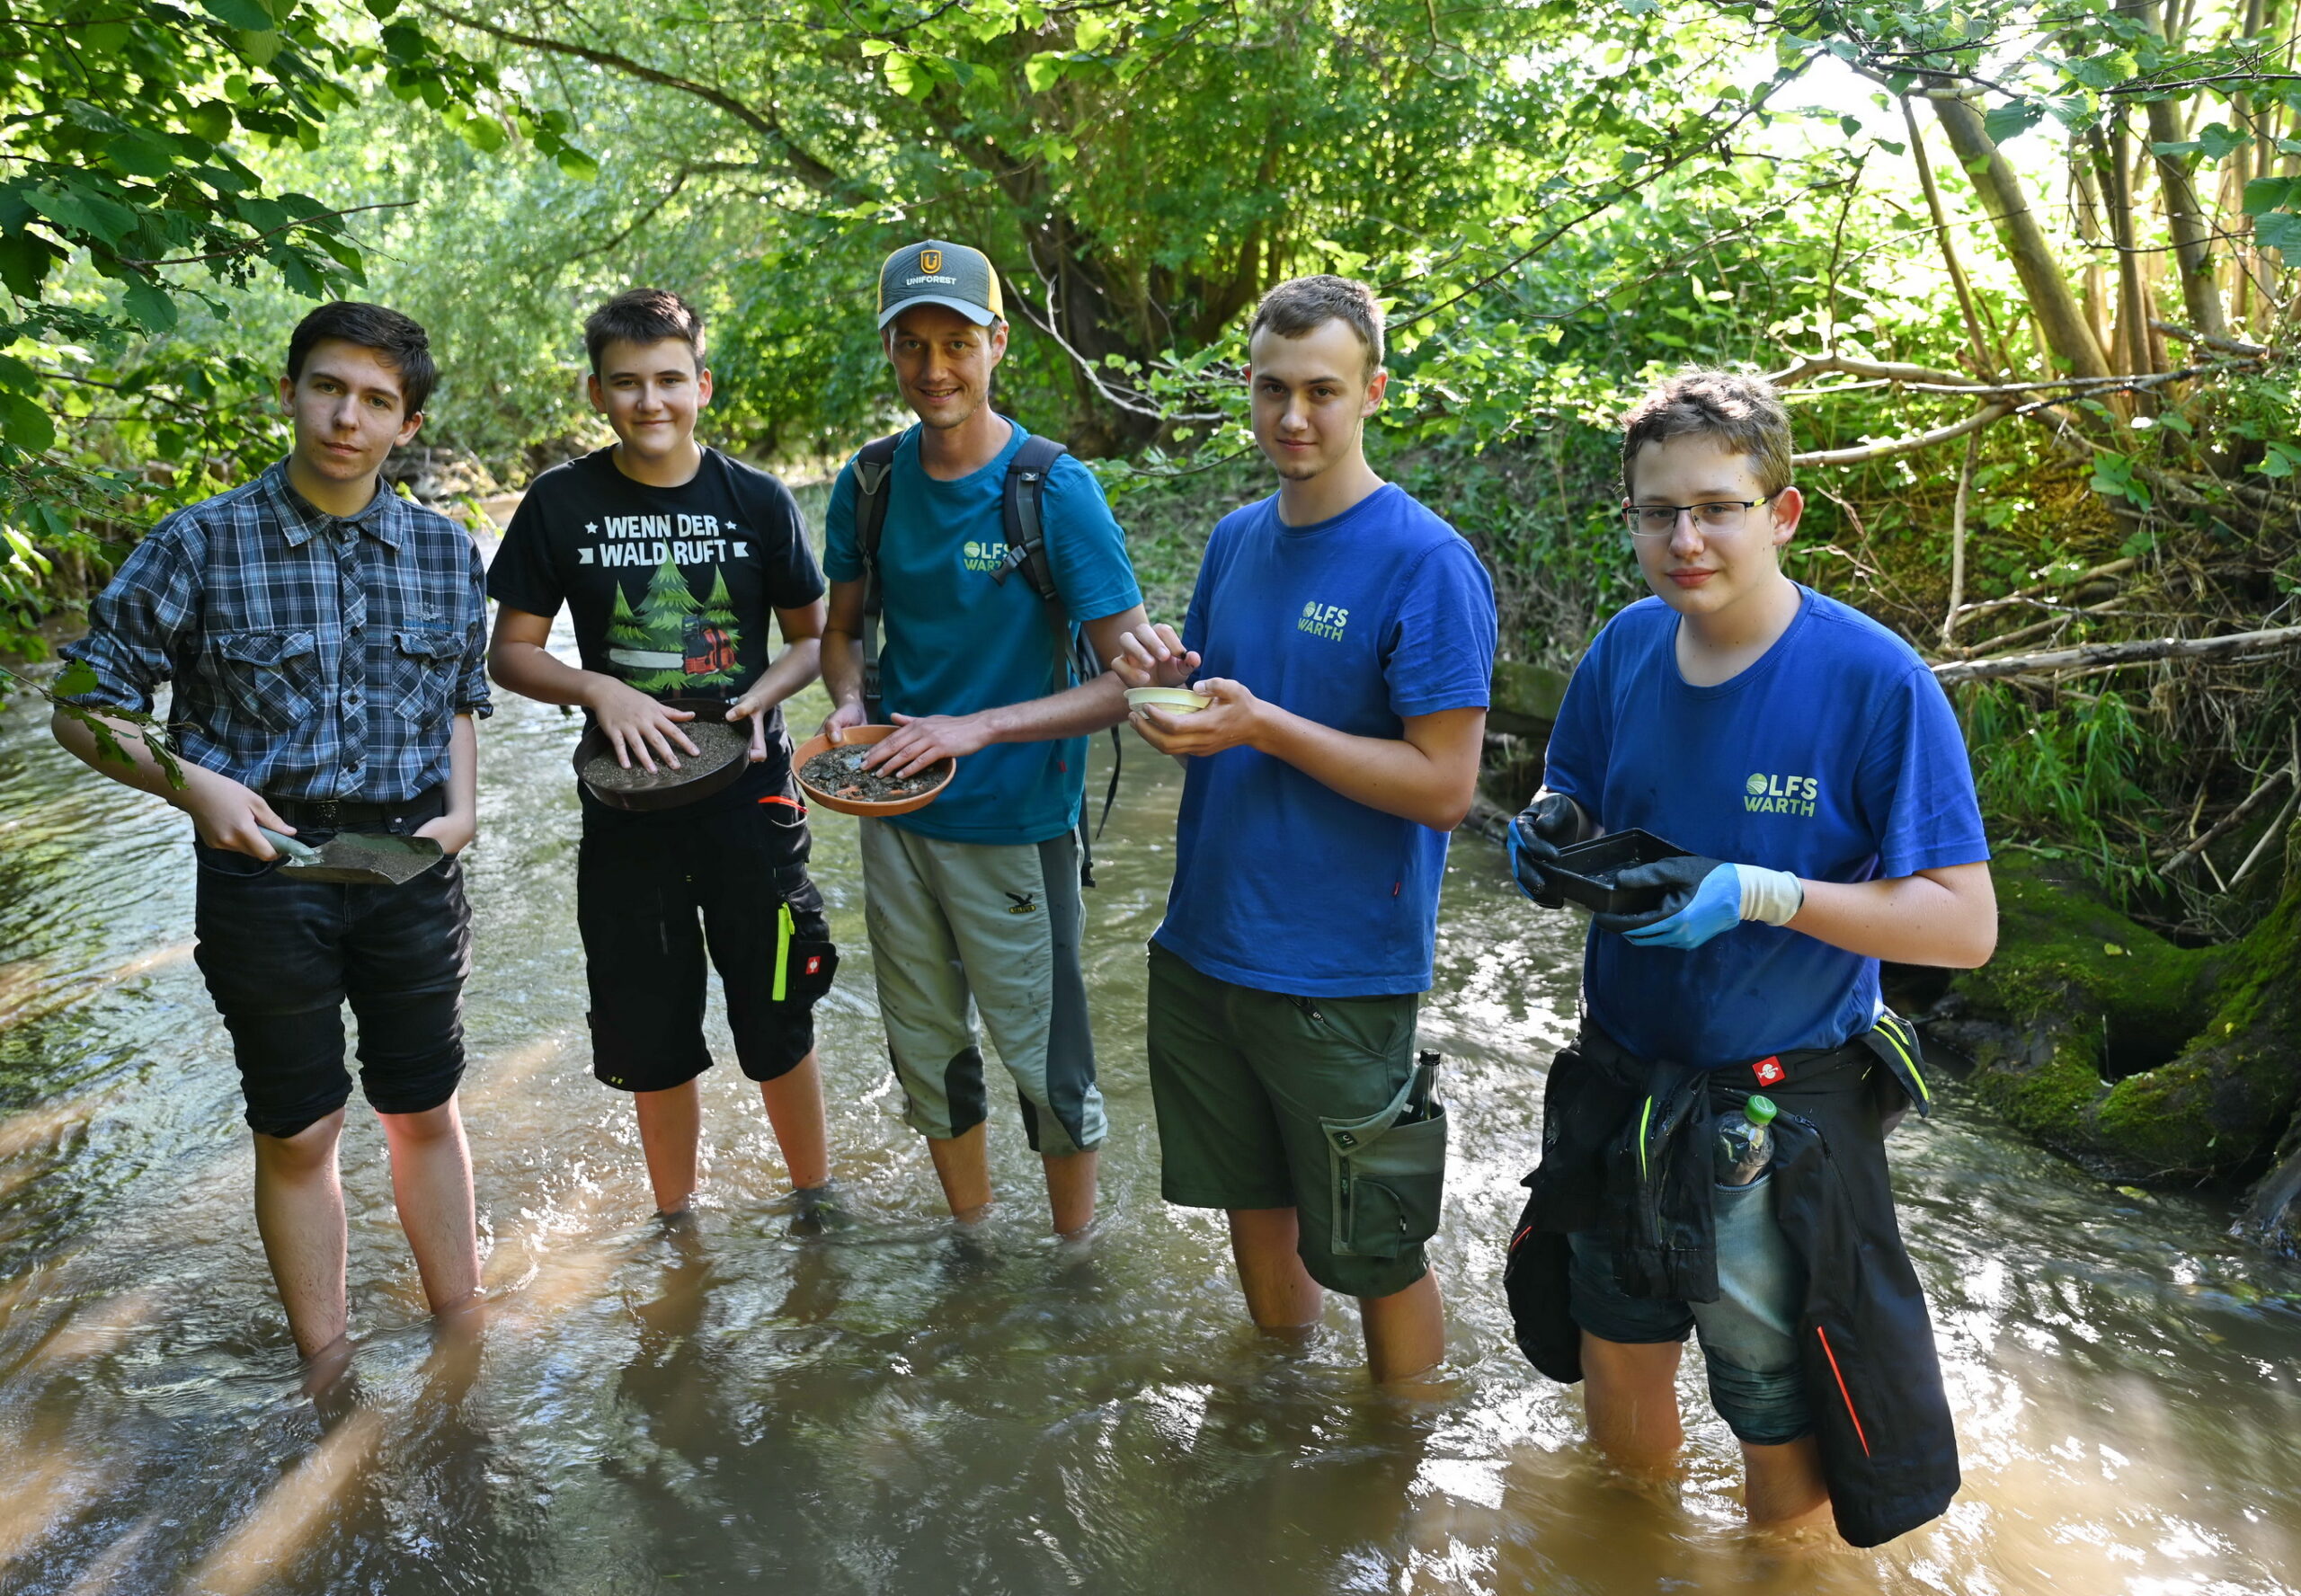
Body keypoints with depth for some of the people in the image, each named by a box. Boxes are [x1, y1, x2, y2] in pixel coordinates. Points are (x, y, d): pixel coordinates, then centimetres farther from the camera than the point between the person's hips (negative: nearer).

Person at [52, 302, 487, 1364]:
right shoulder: (203, 545, -8)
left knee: (424, 1111, 14)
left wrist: (462, 804, -3)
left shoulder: (445, 550, 2)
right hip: (265, 868, -2)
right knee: (299, 1131, 9)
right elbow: (85, 708, -3)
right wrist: (196, 786, -19)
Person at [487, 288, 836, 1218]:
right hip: (628, 802, 1)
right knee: (652, 1034, 12)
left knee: (779, 1022, 7)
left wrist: (765, 694, -13)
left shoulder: (759, 501, -2)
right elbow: (510, 652, 2)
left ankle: (817, 1204, 29)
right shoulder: (561, 504, -2)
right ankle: (675, 1222, 33)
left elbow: (812, 636, 7)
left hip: (749, 793, 0)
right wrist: (600, 690, -16)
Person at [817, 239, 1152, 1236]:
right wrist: (848, 704, -10)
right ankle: (971, 1247, 40)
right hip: (897, 815, 5)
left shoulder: (1054, 492, -15)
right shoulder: (870, 483, -1)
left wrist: (979, 726, -26)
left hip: (1016, 825, -5)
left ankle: (1076, 1260, 31)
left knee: (1045, 1060, 7)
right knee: (927, 1051, 18)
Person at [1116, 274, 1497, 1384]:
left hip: (1339, 969, -7)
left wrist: (1263, 726, -25)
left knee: (1372, 1250, 8)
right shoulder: (1237, 538, 6)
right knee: (1250, 1199, 22)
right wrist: (1167, 675, -6)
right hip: (1204, 943, 7)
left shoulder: (1425, 564, -16)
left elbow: (1444, 786, -19)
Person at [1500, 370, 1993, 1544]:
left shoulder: (1875, 682, -19)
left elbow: (1964, 925, -19)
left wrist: (1759, 894, -31)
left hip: (1777, 1112, -4)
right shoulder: (1627, 647, -3)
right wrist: (1548, 834, -13)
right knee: (1615, 1368, 23)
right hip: (1619, 1084, 5)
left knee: (1781, 1440, 13)